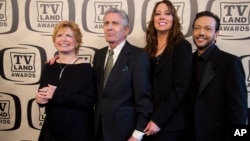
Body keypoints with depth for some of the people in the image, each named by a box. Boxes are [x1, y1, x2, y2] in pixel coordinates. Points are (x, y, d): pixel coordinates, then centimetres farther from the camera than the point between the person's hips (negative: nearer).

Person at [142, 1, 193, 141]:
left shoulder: (182, 46, -7)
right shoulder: (149, 49, 10)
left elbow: (181, 88, -14)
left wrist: (158, 119, -18)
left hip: (170, 124, -5)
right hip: (148, 123, 5)